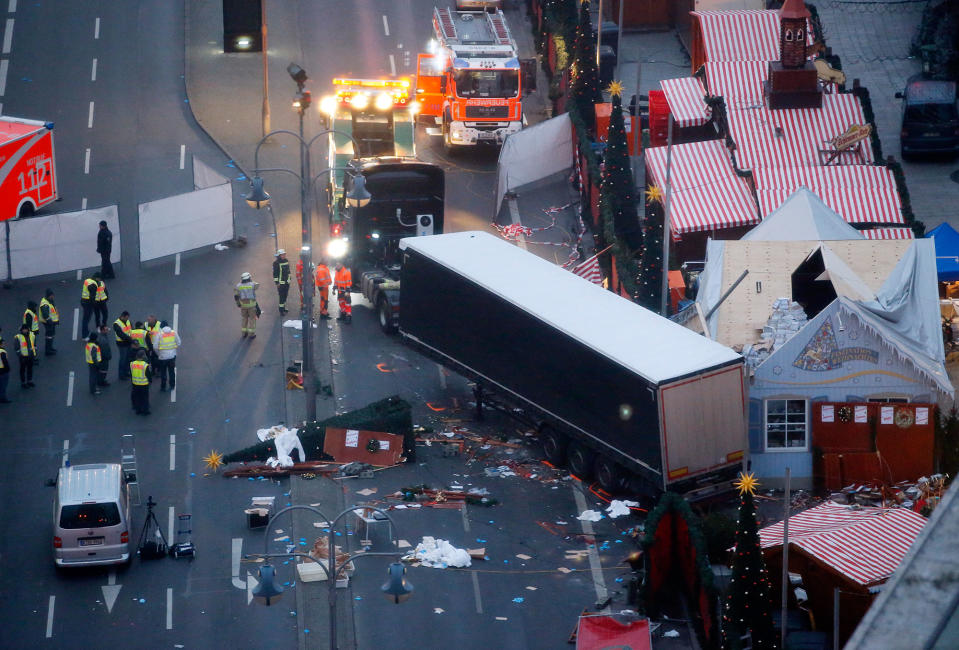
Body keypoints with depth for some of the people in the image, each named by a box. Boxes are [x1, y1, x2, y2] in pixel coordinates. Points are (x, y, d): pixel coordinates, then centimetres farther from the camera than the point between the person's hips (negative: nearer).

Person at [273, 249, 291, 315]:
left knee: (285, 295, 15)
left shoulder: (286, 261, 7)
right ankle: (281, 310, -1)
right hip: (280, 282, -7)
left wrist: (289, 279, 19)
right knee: (281, 296, -6)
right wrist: (277, 282, -16)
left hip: (287, 282, 7)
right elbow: (275, 273, -14)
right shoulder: (276, 263, -15)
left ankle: (283, 307, 29)